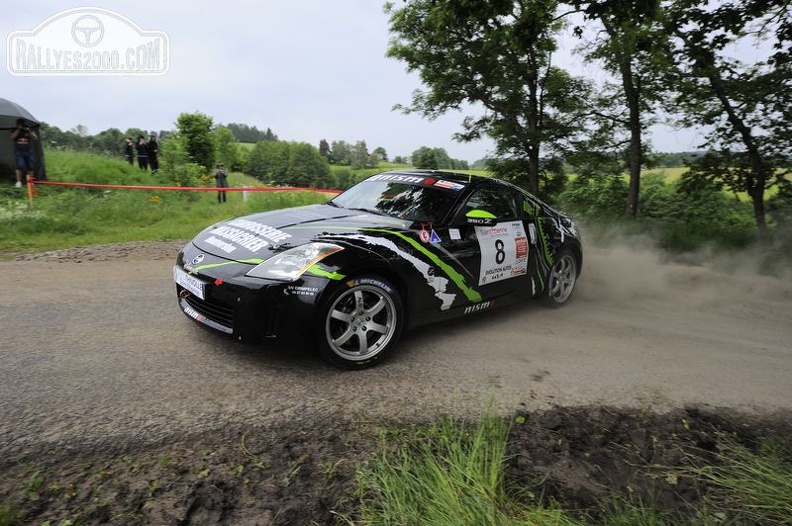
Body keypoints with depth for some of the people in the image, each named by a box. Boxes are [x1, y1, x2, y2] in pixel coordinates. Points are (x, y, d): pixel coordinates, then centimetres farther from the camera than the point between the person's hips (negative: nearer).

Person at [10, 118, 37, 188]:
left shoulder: (30, 131, 8)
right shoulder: (15, 131, 9)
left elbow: (35, 138, -6)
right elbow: (12, 137, -8)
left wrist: (29, 131, -18)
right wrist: (18, 129, -12)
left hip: (28, 152, 1)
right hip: (19, 152, -1)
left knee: (30, 167, 1)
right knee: (20, 166, -14)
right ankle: (18, 181, -10)